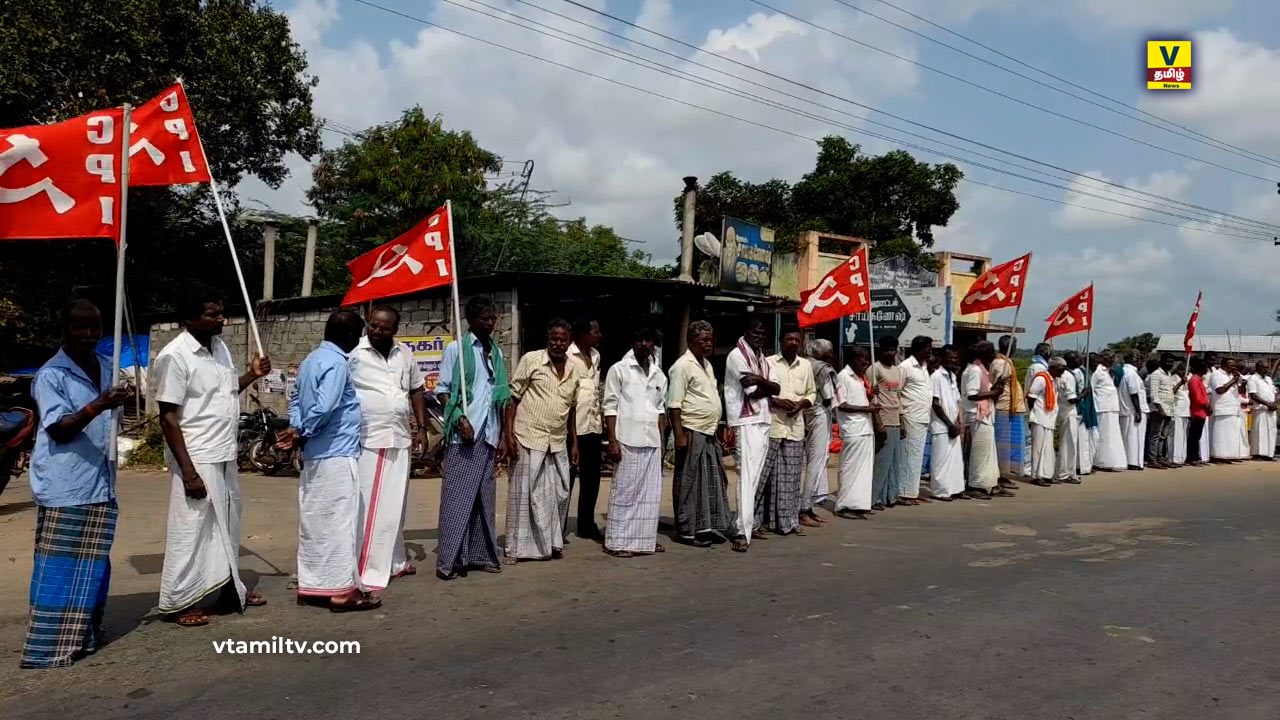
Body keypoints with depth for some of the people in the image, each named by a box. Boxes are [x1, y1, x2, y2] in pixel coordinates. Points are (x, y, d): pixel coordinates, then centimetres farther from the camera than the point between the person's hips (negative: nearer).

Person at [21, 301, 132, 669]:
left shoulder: (106, 367, 11)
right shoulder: (51, 375, -9)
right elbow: (59, 430, -18)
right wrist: (97, 405, -31)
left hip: (100, 484, 6)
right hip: (63, 487, -6)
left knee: (93, 565, 11)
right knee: (58, 567, -3)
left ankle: (84, 636, 21)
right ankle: (48, 647, 3)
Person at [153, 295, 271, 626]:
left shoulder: (220, 348, 7)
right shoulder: (174, 356, -16)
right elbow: (168, 417, -18)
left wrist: (252, 375, 2)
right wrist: (188, 470, -22)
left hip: (224, 455, 8)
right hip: (196, 458, -8)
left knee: (227, 523, 18)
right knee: (191, 528, 0)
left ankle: (230, 587, 32)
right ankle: (178, 601, 13)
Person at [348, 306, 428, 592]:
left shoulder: (405, 354, 10)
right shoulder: (354, 353, -7)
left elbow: (417, 390, 19)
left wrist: (421, 428, 14)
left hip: (400, 440, 6)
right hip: (366, 442, -5)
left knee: (394, 505, 14)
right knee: (367, 507, -4)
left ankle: (394, 562, 26)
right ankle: (366, 571, 0)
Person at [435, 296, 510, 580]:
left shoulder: (497, 352, 14)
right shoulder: (456, 348, -1)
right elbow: (441, 389, -3)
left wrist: (504, 436, 12)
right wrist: (460, 418, -15)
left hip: (489, 435, 5)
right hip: (463, 434, -5)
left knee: (484, 496, 9)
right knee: (457, 495, -5)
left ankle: (481, 554, 17)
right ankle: (450, 560, -1)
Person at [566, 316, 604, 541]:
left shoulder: (596, 356, 13)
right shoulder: (567, 356, -11)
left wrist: (602, 416, 14)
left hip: (594, 426, 7)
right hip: (572, 426, -7)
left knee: (591, 478, 12)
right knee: (566, 478, 1)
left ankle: (586, 524, 23)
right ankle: (559, 527, 10)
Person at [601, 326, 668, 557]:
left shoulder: (659, 374, 14)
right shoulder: (619, 369, -2)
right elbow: (610, 406, -5)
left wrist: (662, 440, 11)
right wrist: (612, 441, -12)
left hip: (652, 442, 6)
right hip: (627, 440, -5)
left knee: (650, 492, 8)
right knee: (624, 491, -2)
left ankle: (645, 538, 17)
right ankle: (617, 542, 4)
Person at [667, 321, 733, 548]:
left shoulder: (707, 365, 17)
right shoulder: (683, 366, -10)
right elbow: (674, 404, -15)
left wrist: (721, 428, 19)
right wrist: (679, 435, -20)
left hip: (709, 434, 9)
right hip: (692, 433, -9)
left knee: (712, 483, 12)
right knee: (690, 483, -1)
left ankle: (709, 527, 21)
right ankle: (689, 531, 7)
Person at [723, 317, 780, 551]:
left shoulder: (763, 359, 17)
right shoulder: (737, 355, -7)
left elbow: (777, 388, 4)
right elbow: (753, 392, -14)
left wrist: (760, 380, -14)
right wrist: (767, 387, 3)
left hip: (763, 421, 8)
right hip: (746, 422, -8)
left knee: (756, 476, 10)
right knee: (747, 476, -14)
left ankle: (749, 524, 19)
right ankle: (743, 533, -17)